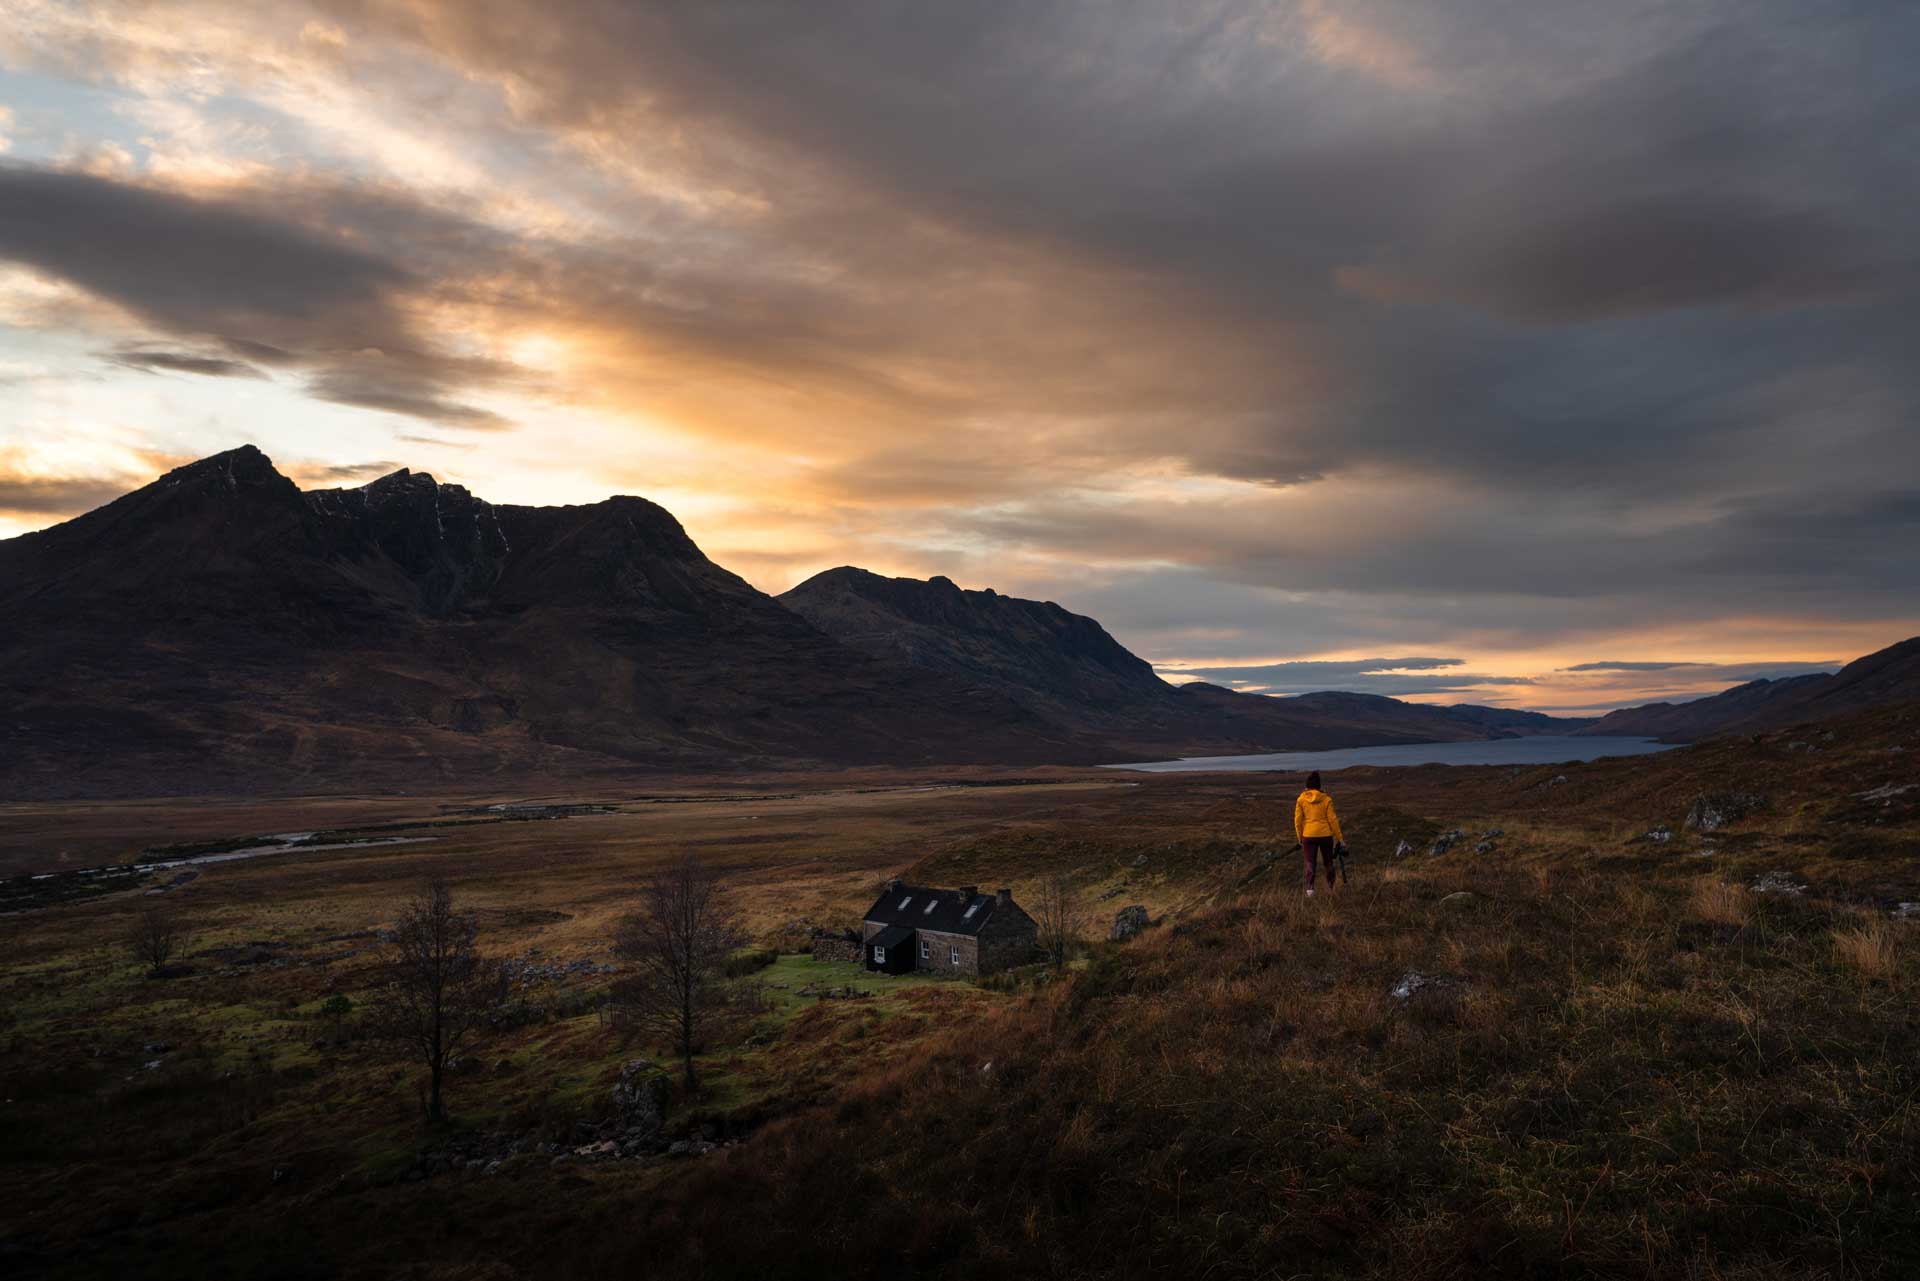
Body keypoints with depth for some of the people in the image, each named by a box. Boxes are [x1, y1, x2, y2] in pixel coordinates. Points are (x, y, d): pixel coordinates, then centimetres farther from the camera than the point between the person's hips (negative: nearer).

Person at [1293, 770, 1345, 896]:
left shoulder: (1301, 799, -3)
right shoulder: (1326, 799, -5)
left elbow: (1298, 820, -1)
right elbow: (1332, 819, -4)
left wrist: (1300, 837, 11)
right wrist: (1339, 837, 4)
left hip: (1308, 836, 0)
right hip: (1325, 835, 0)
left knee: (1310, 863, 4)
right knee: (1328, 862, 16)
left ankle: (1310, 888, -12)